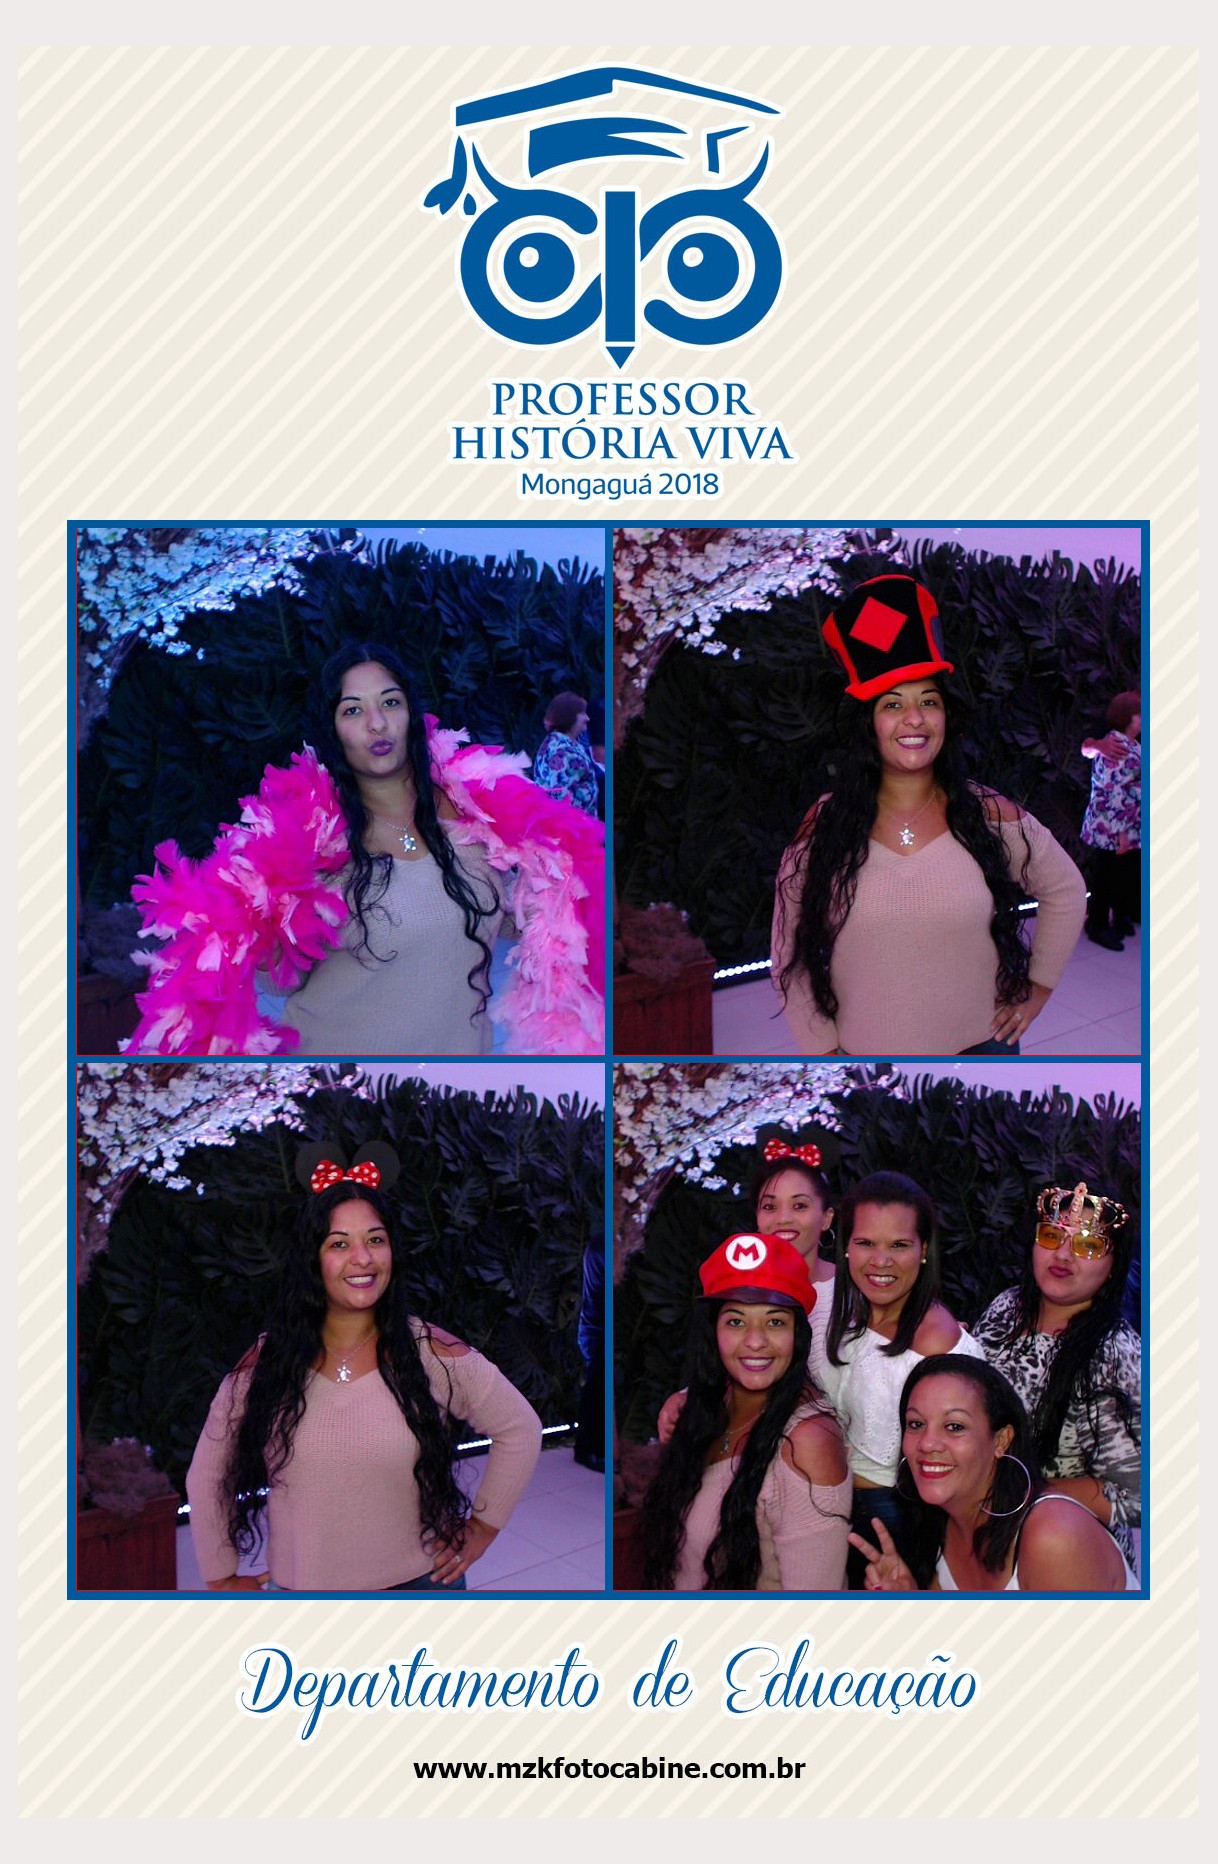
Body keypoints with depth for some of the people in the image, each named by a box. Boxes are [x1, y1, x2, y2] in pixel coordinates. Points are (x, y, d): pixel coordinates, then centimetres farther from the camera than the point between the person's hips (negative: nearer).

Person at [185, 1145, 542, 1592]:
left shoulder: (433, 1353, -9)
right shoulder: (264, 1365, -5)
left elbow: (519, 1429, 2)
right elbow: (207, 1476, 5)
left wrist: (484, 1526, 0)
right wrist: (220, 1577, 5)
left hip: (420, 1580, -1)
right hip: (299, 1584, 1)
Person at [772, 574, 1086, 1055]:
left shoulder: (991, 816, -5)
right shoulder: (823, 828, -7)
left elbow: (1065, 890, 9)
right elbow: (789, 954, -1)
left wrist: (1038, 989, 6)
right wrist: (822, 1047, -5)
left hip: (979, 1045, 1)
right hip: (862, 1048, 0)